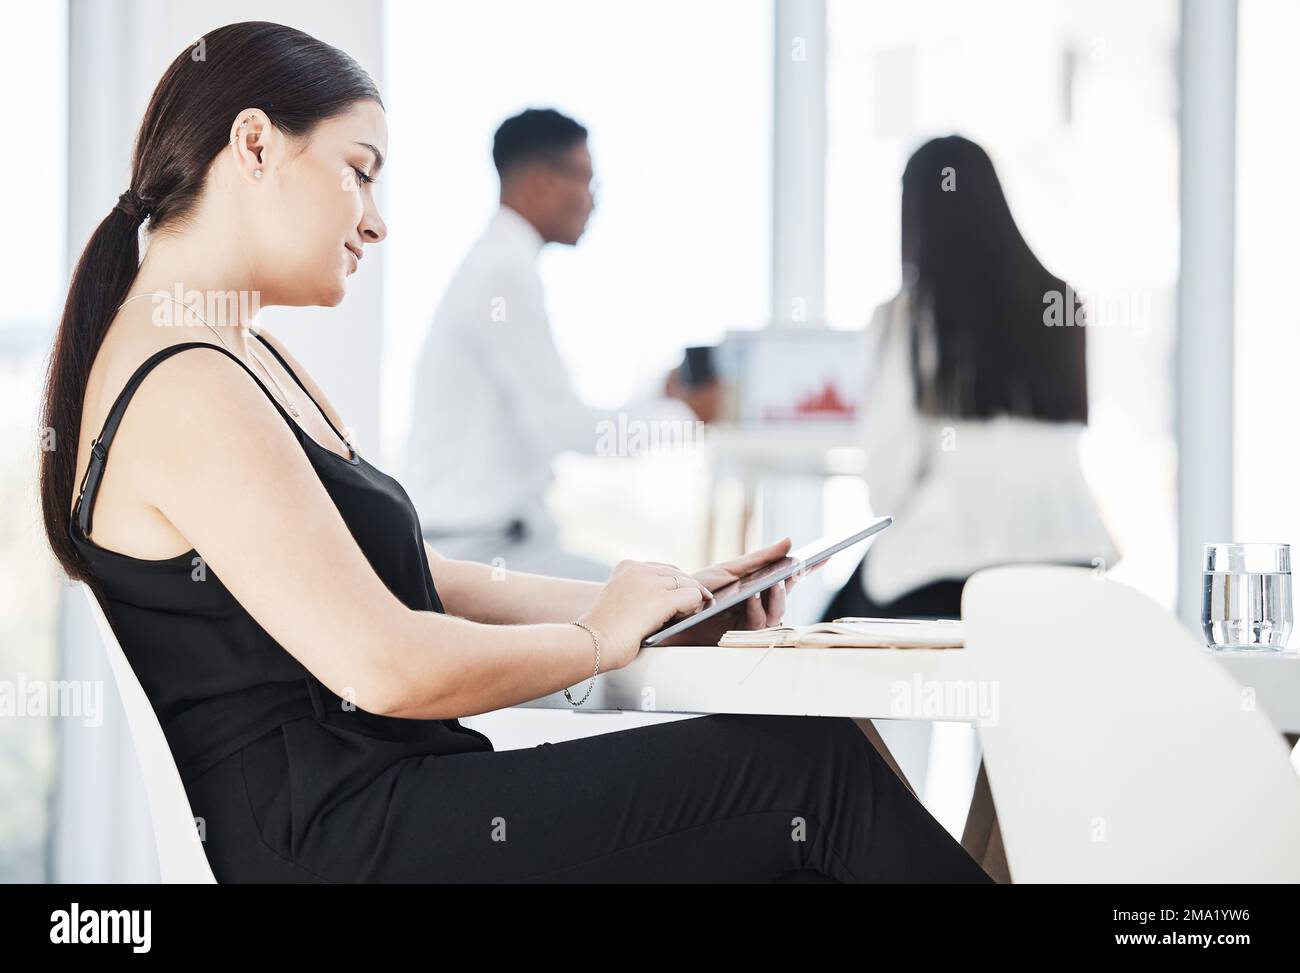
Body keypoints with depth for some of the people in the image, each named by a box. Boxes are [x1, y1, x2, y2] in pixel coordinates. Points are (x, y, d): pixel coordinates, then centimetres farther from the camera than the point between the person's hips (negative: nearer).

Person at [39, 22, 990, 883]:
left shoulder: (249, 359, 18)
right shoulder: (185, 393, -16)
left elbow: (425, 582, 18)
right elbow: (384, 664, -22)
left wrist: (670, 599, 10)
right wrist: (604, 636, -6)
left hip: (364, 805, 10)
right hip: (338, 842, -10)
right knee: (814, 768, -10)